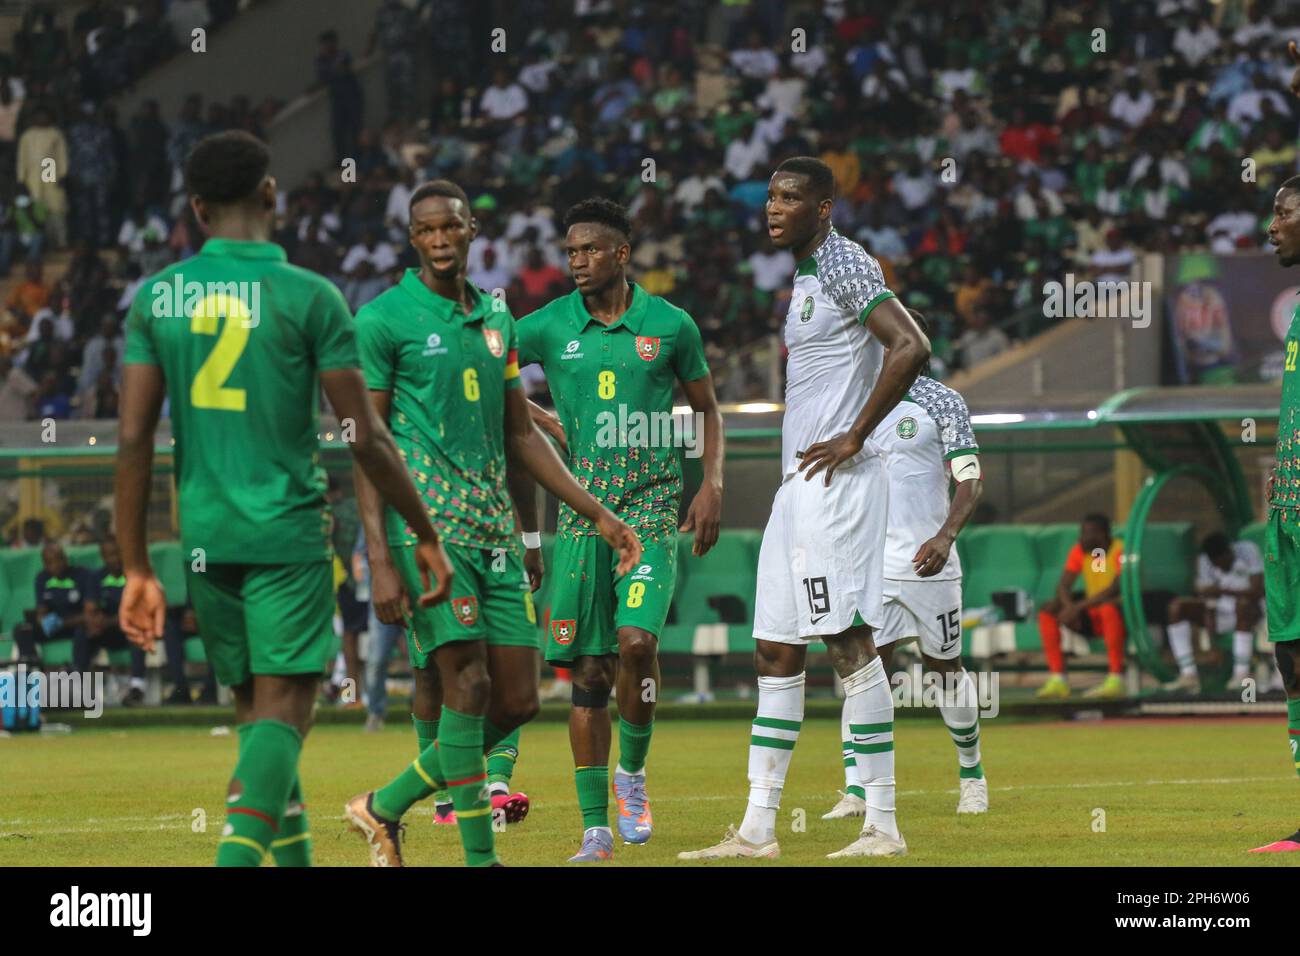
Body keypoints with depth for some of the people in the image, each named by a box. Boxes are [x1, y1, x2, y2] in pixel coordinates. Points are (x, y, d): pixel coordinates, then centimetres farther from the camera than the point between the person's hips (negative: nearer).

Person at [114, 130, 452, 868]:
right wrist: (427, 535, 5)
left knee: (255, 707, 16)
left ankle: (294, 856, 19)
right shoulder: (307, 296, -6)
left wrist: (137, 569, 6)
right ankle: (238, 856, -23)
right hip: (289, 531, -4)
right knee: (283, 708, -6)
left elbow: (134, 439, 1)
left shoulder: (157, 298, 4)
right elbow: (367, 439, -7)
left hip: (205, 536, 4)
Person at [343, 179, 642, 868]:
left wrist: (597, 514, 17)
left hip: (495, 527, 7)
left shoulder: (495, 317, 16)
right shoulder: (384, 320, -3)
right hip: (426, 523, -7)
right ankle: (480, 857, -8)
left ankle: (386, 808, 17)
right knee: (466, 683, -14)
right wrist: (380, 558, -13)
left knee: (516, 700, 3)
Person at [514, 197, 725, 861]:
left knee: (636, 640, -21)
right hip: (582, 507, 2)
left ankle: (632, 773, 4)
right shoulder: (548, 327, 2)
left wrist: (711, 483, 2)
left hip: (652, 505, -1)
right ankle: (596, 829, 5)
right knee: (588, 670, 0)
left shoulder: (671, 326, 2)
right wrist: (547, 423, -1)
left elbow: (706, 408, 14)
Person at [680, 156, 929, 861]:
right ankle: (757, 830, 11)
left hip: (836, 482, -10)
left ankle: (882, 827, -9)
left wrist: (854, 437, -18)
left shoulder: (845, 265, -10)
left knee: (851, 643, -10)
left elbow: (911, 348, -22)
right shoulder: (806, 276, 20)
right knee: (775, 653, 9)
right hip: (797, 487, 10)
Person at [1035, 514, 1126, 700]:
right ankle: (1058, 679, -17)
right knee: (1047, 611, -11)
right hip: (1093, 618, 6)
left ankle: (1116, 679, -39)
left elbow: (1115, 589, -27)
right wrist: (1069, 607, -24)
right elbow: (1063, 585, -3)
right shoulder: (1080, 551, 3)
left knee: (1108, 607, -40)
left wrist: (1078, 606, -32)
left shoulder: (1120, 551, -15)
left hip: (1122, 615, -6)